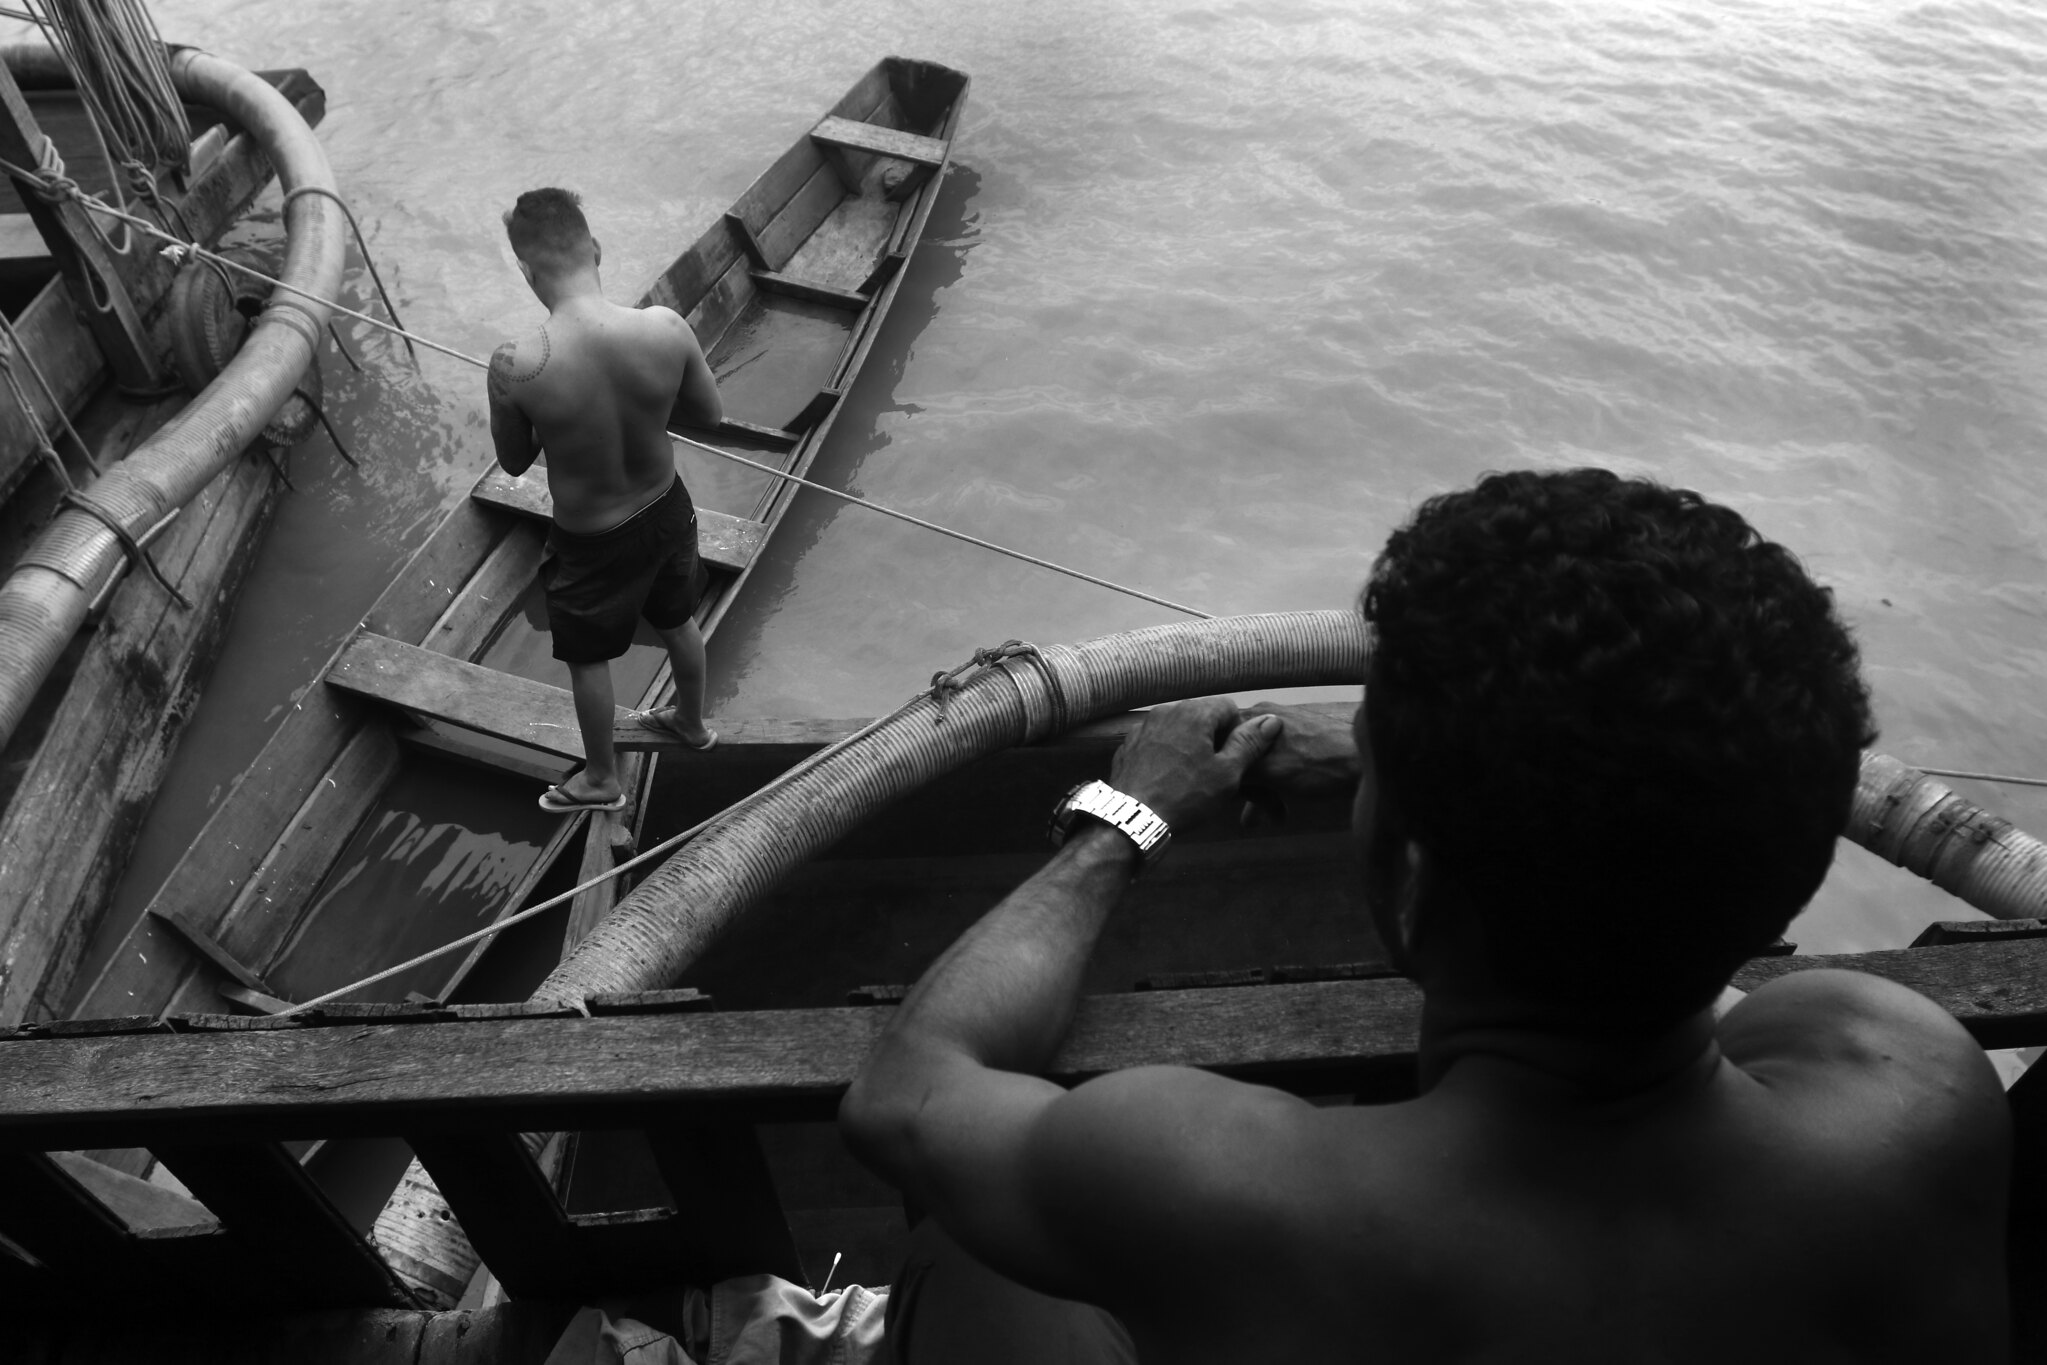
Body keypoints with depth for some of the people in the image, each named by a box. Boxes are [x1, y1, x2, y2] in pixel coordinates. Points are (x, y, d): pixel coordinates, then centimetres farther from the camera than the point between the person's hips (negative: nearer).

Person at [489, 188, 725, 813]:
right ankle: (692, 721, 59)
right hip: (666, 510, 3)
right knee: (679, 621, 32)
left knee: (588, 658, 24)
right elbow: (711, 413, -7)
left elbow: (514, 462, -12)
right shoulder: (665, 328, -25)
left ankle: (601, 779, 46)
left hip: (591, 541, -3)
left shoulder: (515, 367, -31)